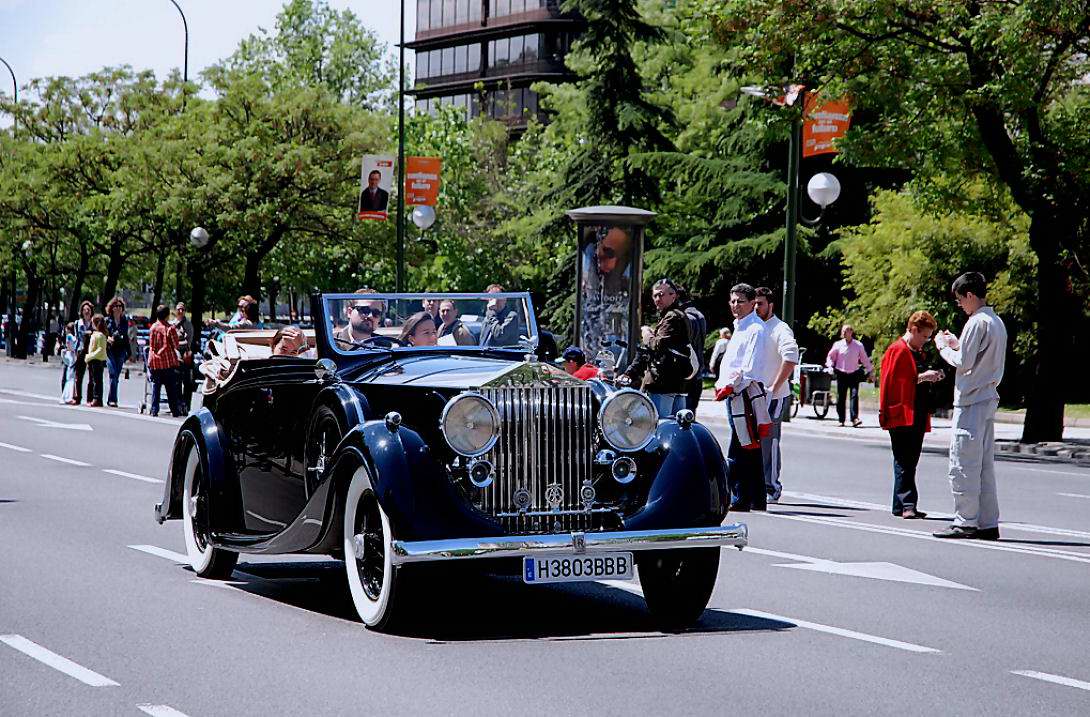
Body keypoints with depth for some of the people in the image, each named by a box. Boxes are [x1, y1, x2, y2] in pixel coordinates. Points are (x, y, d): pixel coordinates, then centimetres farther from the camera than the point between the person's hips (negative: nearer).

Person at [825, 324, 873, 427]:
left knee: (854, 395, -14)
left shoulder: (858, 345, 3)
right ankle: (841, 420, 11)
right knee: (841, 397, 2)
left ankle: (855, 419, -19)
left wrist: (870, 370, 12)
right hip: (841, 374, 1)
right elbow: (830, 356, 12)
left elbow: (864, 358, 12)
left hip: (854, 374, -1)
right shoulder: (838, 345, 3)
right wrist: (830, 366, -5)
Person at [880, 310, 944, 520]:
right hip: (901, 415, -9)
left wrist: (930, 377, 12)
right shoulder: (897, 351, -7)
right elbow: (891, 381, -15)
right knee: (904, 461, -11)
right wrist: (921, 377, -17)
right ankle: (907, 504, -15)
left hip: (918, 415, 9)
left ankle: (901, 506, 10)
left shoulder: (918, 352, 22)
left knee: (911, 461, 8)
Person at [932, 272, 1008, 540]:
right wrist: (956, 343, 16)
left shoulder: (977, 322, -15)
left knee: (963, 464, -5)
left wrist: (943, 347, 0)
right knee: (985, 465, 10)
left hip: (970, 402, -9)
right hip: (988, 399, 9)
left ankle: (965, 523, -5)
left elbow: (963, 362, -16)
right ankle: (988, 524, 10)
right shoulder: (997, 322, 15)